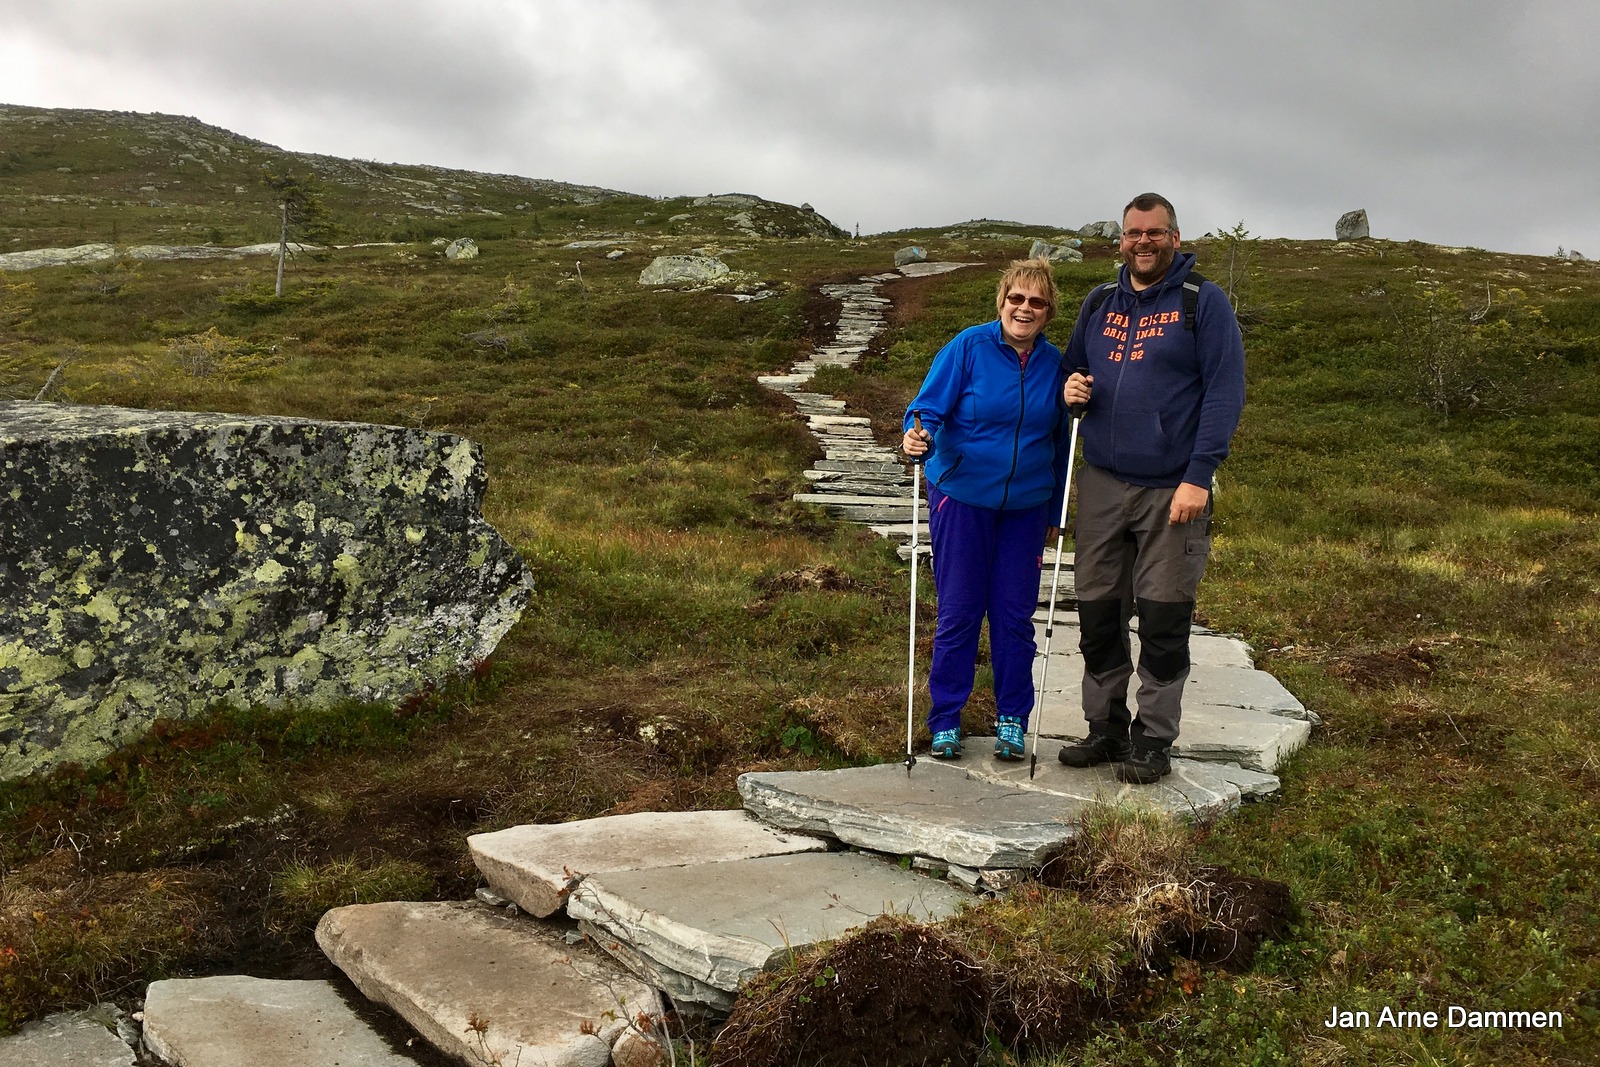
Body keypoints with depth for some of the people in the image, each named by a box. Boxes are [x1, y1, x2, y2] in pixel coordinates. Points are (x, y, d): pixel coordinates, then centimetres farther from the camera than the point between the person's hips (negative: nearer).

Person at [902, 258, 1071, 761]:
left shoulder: (1053, 362, 4)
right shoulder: (968, 347, -7)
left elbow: (1060, 442, 11)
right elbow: (929, 407, -10)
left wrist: (1055, 513, 13)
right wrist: (917, 437, -34)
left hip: (1026, 506, 3)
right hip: (962, 498, -3)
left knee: (1014, 615, 6)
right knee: (958, 613, 3)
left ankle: (1012, 720, 21)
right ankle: (945, 721, 16)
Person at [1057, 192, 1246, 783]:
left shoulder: (1204, 302, -3)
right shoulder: (1098, 305, 12)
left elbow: (1226, 391, -10)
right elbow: (1073, 368, 24)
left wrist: (1198, 475, -18)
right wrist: (1071, 390, -1)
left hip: (1173, 489, -5)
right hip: (1102, 484, 5)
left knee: (1163, 618, 2)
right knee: (1097, 611, 8)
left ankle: (1154, 739, 14)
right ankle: (1105, 727, 22)